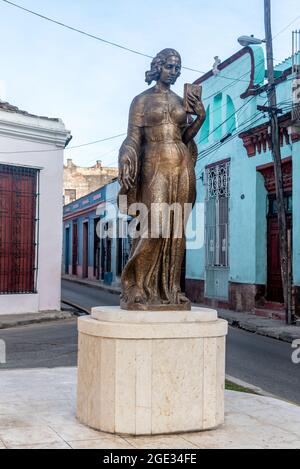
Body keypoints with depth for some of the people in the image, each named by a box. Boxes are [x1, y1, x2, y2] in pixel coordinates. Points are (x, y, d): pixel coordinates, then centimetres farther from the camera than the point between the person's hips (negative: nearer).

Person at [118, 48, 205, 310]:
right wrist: (126, 167, -15)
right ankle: (137, 287, -7)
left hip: (182, 167, 4)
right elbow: (133, 139, 0)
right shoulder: (142, 100, 7)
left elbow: (185, 137, 17)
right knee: (154, 227, -15)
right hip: (155, 166, -4)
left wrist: (200, 117, 3)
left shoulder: (181, 101, 18)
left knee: (176, 230, 0)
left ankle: (169, 289, 3)